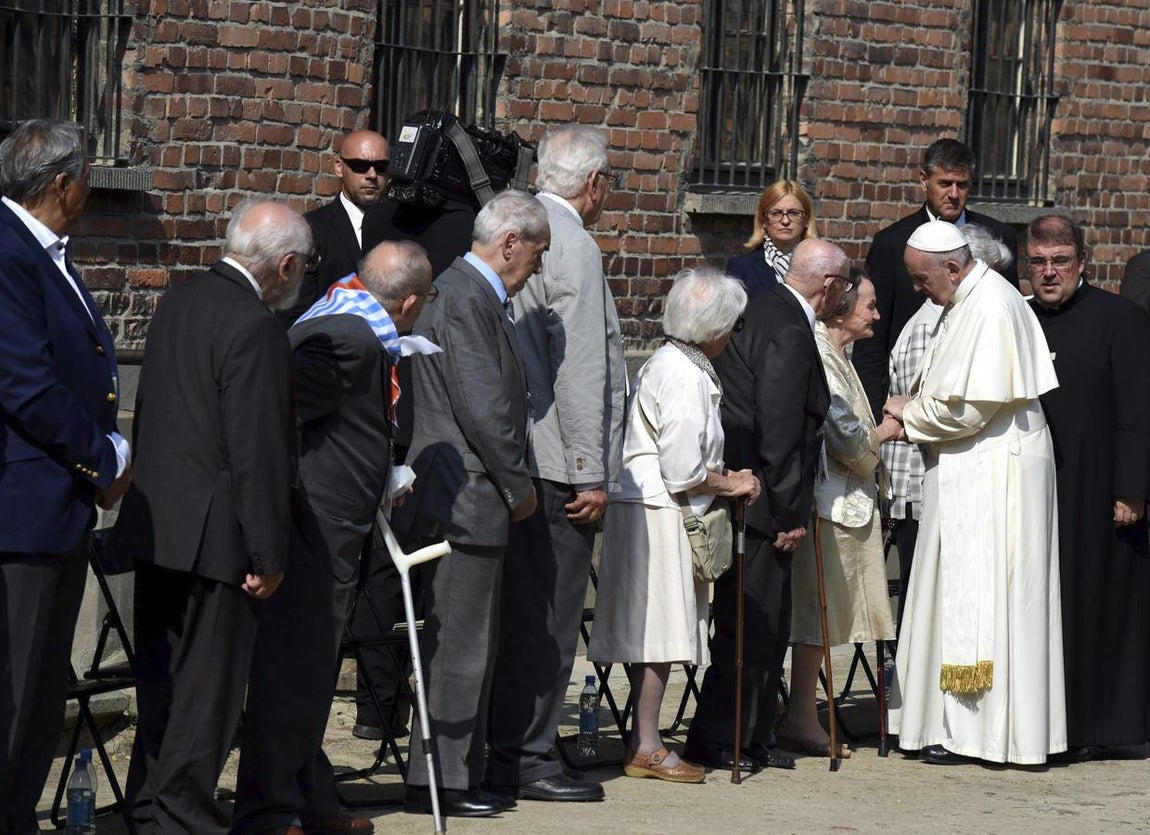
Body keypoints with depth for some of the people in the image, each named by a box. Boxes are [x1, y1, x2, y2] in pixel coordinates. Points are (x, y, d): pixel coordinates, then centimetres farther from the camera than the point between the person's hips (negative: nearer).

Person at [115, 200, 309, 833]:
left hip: (155, 522, 9)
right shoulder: (255, 327, -19)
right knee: (207, 684, 1)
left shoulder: (177, 302, 8)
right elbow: (258, 453, -20)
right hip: (212, 537, -9)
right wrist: (268, 555, -15)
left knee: (160, 677, 16)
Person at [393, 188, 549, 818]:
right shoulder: (464, 300, -16)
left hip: (473, 499, 11)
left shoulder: (474, 295, 17)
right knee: (459, 643, -6)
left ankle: (460, 773, 20)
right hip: (467, 499, -11)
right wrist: (519, 486, -11)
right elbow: (483, 409, -21)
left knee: (471, 643, 14)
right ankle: (439, 782, -2)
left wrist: (512, 485, 16)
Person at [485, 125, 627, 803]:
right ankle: (526, 756, -2)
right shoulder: (573, 246, -14)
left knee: (521, 608, 14)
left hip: (515, 457, 9)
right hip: (558, 463, -9)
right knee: (548, 615, -5)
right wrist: (591, 474, -16)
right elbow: (579, 369, -18)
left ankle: (508, 747, 19)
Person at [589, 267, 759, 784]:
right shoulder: (683, 376, -17)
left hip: (648, 506, 10)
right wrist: (731, 485, -4)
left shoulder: (669, 364, 15)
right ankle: (646, 747, -4)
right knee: (658, 630, -7)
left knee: (655, 633, 12)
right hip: (657, 513, -10)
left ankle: (643, 741, 15)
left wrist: (726, 479, 12)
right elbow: (682, 471, -19)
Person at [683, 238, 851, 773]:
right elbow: (779, 433, -21)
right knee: (749, 625, -4)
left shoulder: (766, 311, 12)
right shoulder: (788, 334, -19)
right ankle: (716, 742, 1)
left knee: (767, 624, 15)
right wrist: (790, 514, -16)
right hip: (758, 498, -10)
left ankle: (754, 738, 21)